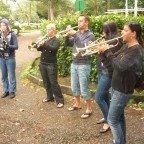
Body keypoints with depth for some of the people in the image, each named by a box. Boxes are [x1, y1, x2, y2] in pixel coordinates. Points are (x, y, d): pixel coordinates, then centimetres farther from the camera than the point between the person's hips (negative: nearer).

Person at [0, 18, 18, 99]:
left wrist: (8, 46, -29)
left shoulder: (13, 34, -9)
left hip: (10, 59, -4)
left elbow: (16, 46, -14)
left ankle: (12, 91, 19)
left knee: (11, 76, 7)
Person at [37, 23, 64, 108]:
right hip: (43, 64, 7)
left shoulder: (56, 40, -5)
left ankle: (60, 100, -1)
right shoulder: (45, 39, 13)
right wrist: (38, 44, -14)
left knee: (54, 83, -8)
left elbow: (53, 48, -24)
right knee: (46, 83, 13)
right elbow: (39, 49, 6)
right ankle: (50, 97, 28)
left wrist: (44, 44, -35)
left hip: (51, 65, -7)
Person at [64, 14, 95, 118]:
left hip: (84, 65, -7)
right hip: (74, 63, 7)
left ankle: (89, 109, 9)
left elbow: (84, 47, -24)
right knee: (74, 87, 17)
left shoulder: (90, 35, -9)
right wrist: (67, 35, -8)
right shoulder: (76, 34, 10)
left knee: (84, 89, -4)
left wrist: (75, 35, -23)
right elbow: (67, 44, 9)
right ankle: (77, 104, 36)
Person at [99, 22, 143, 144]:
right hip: (117, 86, 9)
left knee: (112, 120, -4)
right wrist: (103, 51, -6)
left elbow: (120, 66, -32)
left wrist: (107, 52, -23)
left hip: (123, 89, -9)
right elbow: (115, 59, 11)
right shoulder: (127, 46, 7)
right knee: (119, 116, 20)